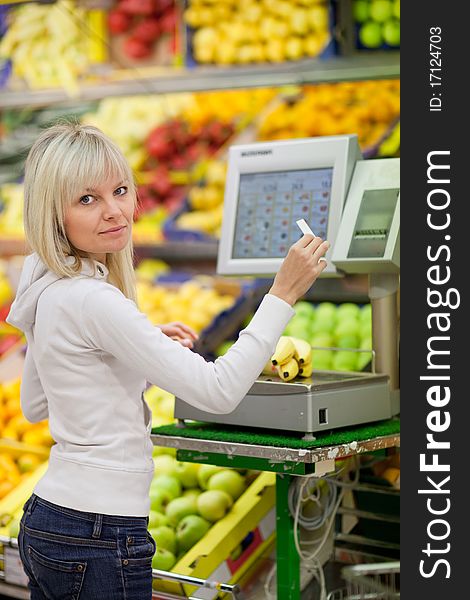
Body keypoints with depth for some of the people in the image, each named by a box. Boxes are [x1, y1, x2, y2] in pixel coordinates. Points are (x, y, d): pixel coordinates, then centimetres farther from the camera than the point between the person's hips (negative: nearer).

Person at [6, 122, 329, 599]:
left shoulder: (49, 291, 7)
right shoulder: (91, 301, -22)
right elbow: (218, 391, -23)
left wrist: (146, 345, 13)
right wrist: (283, 292, -20)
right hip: (98, 539, -10)